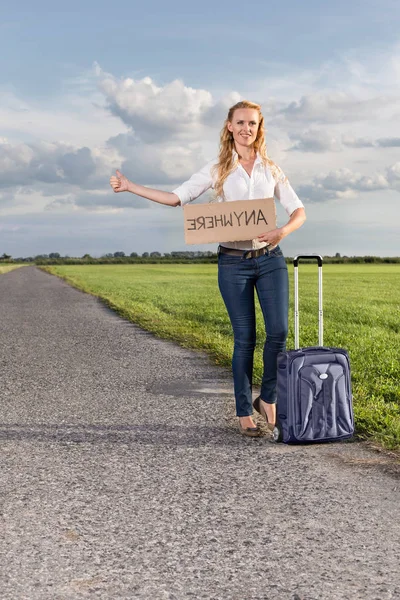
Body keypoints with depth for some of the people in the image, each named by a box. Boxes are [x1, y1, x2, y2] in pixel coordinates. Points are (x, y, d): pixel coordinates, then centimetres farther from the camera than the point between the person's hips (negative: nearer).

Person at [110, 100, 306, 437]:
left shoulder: (271, 169, 8)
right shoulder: (217, 170, 5)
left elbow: (298, 210, 6)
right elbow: (177, 198, 5)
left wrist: (282, 232, -15)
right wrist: (131, 187, 1)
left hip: (270, 259, 2)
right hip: (233, 261, -2)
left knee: (278, 331, -7)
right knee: (245, 339, 0)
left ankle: (268, 400, 14)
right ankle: (244, 412, 11)